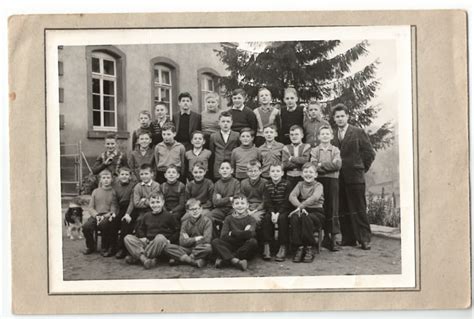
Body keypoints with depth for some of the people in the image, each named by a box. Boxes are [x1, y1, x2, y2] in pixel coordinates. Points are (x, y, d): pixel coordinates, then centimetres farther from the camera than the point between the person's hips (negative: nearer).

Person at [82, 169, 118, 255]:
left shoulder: (113, 192, 7)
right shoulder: (95, 191, 16)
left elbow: (114, 209, -1)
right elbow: (90, 208, 11)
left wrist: (105, 216, -17)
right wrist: (96, 215, -9)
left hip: (108, 216, -3)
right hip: (96, 215, 3)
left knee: (104, 224, -37)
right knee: (86, 226, -26)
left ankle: (105, 248, -12)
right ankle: (90, 246, 5)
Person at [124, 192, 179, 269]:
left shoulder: (168, 216, 4)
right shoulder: (147, 216, 16)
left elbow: (177, 231, 4)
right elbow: (141, 229, 28)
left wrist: (169, 240, -10)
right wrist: (143, 237, 8)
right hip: (147, 242, 4)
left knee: (160, 237, -41)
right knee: (128, 238, -14)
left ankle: (135, 257, -32)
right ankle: (144, 259, -38)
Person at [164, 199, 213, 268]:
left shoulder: (207, 221, -2)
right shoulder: (185, 223, 8)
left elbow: (207, 240, -14)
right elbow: (182, 242, -2)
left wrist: (189, 240, -8)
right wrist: (196, 239, -9)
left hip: (201, 249, -3)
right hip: (188, 249, 3)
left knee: (208, 248, -38)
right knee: (167, 247, -19)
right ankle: (194, 262, -33)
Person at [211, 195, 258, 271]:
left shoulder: (251, 219, 2)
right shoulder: (228, 219, 7)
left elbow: (250, 234, -19)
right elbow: (223, 236, -8)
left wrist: (232, 233, -12)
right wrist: (243, 233, -12)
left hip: (245, 250, -1)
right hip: (232, 247, 1)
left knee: (253, 242, -32)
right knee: (215, 242, -21)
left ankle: (223, 260, -29)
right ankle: (235, 261, -41)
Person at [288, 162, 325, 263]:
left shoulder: (318, 185, 2)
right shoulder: (300, 184, 13)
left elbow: (314, 197, -20)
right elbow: (292, 196, -5)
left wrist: (301, 206, -28)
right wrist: (300, 207, -23)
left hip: (316, 212, -3)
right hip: (303, 211, 3)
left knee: (305, 217, -35)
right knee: (294, 217, -31)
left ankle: (309, 249, -22)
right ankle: (299, 248, -23)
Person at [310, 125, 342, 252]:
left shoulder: (335, 150, 10)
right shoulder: (314, 150, 10)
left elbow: (337, 164, -6)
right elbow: (314, 166, -5)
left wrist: (322, 165, -9)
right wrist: (330, 167, -11)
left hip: (332, 181, 0)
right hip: (319, 181, 0)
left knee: (333, 210, -3)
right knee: (322, 210, 1)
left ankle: (333, 238, -2)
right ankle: (326, 237, 9)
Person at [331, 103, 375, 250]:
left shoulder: (358, 132, 2)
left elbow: (370, 153, 2)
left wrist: (362, 168, 3)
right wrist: (335, 169, 4)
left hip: (354, 177, -4)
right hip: (339, 178, 4)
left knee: (359, 209, -2)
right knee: (343, 210, 5)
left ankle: (364, 239, 4)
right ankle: (348, 238, 13)